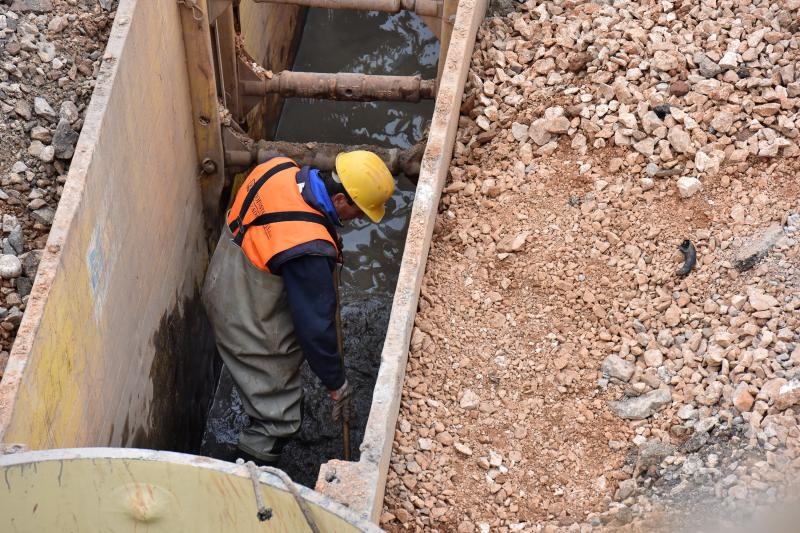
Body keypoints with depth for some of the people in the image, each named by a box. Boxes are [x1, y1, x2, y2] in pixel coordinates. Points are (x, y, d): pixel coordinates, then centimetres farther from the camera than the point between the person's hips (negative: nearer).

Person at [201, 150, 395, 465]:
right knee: (277, 418, 4)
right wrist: (336, 383, -14)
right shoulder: (309, 250, -38)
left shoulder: (282, 169, -15)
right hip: (246, 319, -9)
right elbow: (315, 323, -27)